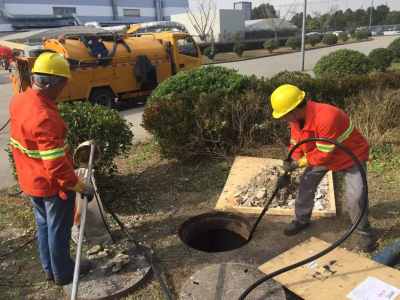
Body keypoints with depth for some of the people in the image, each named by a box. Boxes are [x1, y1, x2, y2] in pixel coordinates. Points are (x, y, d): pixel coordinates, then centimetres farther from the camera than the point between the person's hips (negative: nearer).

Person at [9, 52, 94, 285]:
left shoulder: (19, 101, -3)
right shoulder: (44, 117, -32)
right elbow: (56, 165, -30)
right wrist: (81, 187, -20)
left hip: (30, 180, 9)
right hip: (53, 185, -8)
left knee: (43, 225, 23)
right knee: (58, 230, 12)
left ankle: (50, 268, 41)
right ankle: (63, 273, 33)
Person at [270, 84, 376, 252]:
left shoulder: (326, 117, -42)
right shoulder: (296, 118, -15)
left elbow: (324, 154, -34)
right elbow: (295, 144, -1)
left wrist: (299, 162, -24)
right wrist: (290, 164, -13)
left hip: (352, 156, -7)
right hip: (320, 155, 7)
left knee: (355, 196, -14)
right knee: (306, 185, 5)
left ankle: (364, 232, 12)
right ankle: (301, 220, 26)